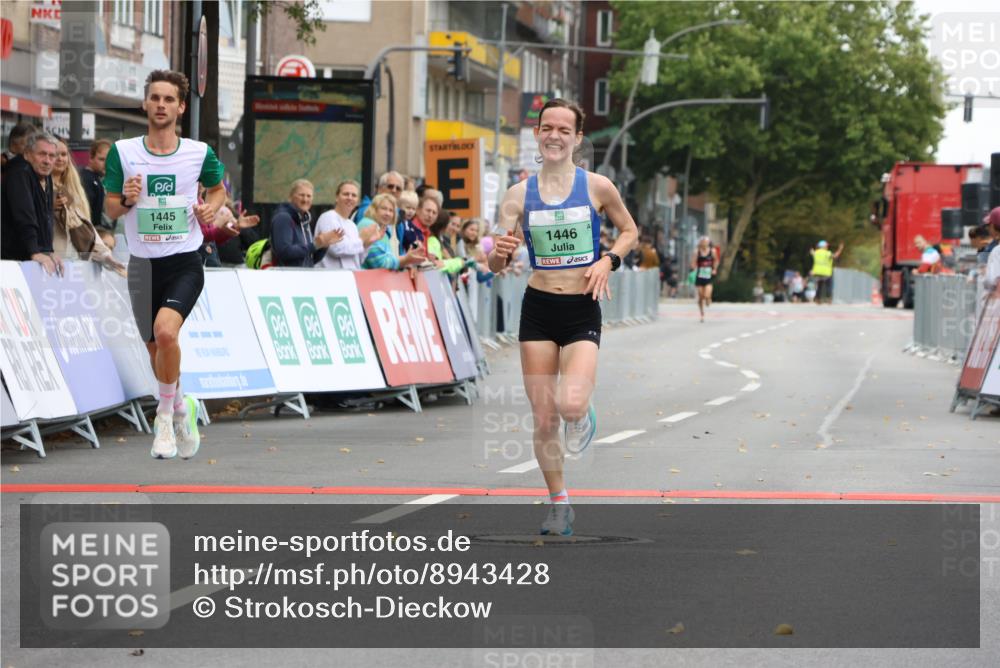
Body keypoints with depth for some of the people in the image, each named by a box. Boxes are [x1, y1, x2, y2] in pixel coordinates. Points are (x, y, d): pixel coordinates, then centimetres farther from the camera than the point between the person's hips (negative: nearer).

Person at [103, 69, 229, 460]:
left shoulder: (199, 153, -1)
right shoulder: (123, 152, 0)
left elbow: (218, 188, 19)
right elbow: (109, 210, 6)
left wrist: (212, 208, -3)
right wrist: (125, 199, -16)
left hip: (184, 262, -2)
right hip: (142, 263, 2)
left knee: (166, 330, -26)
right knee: (156, 351, 9)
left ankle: (166, 414, -7)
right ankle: (181, 409, 38)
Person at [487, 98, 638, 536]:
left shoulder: (597, 187, -4)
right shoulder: (519, 194, 0)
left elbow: (629, 231, 12)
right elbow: (495, 265, -1)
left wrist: (608, 261, -7)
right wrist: (500, 253, -25)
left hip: (582, 310, -2)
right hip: (538, 308, 2)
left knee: (570, 405, -24)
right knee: (543, 421, 2)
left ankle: (583, 415, 15)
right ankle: (558, 504, 21)